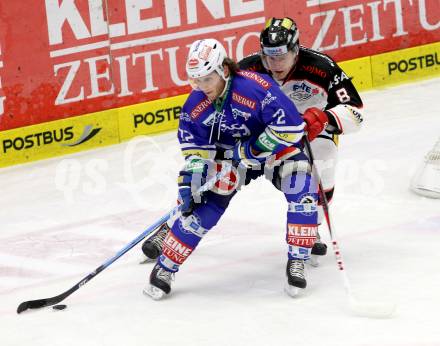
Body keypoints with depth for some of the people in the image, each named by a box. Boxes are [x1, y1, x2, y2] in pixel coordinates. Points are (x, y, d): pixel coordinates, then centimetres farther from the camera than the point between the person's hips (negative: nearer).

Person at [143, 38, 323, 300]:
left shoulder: (256, 88, -34)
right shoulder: (196, 105, -15)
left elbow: (291, 126, -36)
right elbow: (195, 147, -2)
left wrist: (251, 150, -29)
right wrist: (190, 177, -15)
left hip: (275, 150, -3)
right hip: (229, 156, 3)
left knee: (303, 189, -25)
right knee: (206, 203, -10)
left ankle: (297, 261, -14)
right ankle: (165, 267, 1)